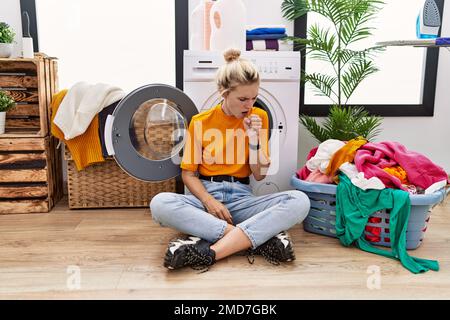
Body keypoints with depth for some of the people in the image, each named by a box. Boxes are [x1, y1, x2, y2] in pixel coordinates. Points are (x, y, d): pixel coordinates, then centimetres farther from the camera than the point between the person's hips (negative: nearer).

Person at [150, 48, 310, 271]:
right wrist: (208, 200, -16)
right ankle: (258, 238, -33)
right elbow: (188, 173, 2)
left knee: (300, 201, -27)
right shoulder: (200, 122, 1)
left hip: (241, 198, 1)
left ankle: (210, 251, -35)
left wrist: (253, 140, -12)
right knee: (160, 204, -33)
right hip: (206, 195, -1)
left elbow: (259, 175, 5)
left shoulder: (259, 117, 5)